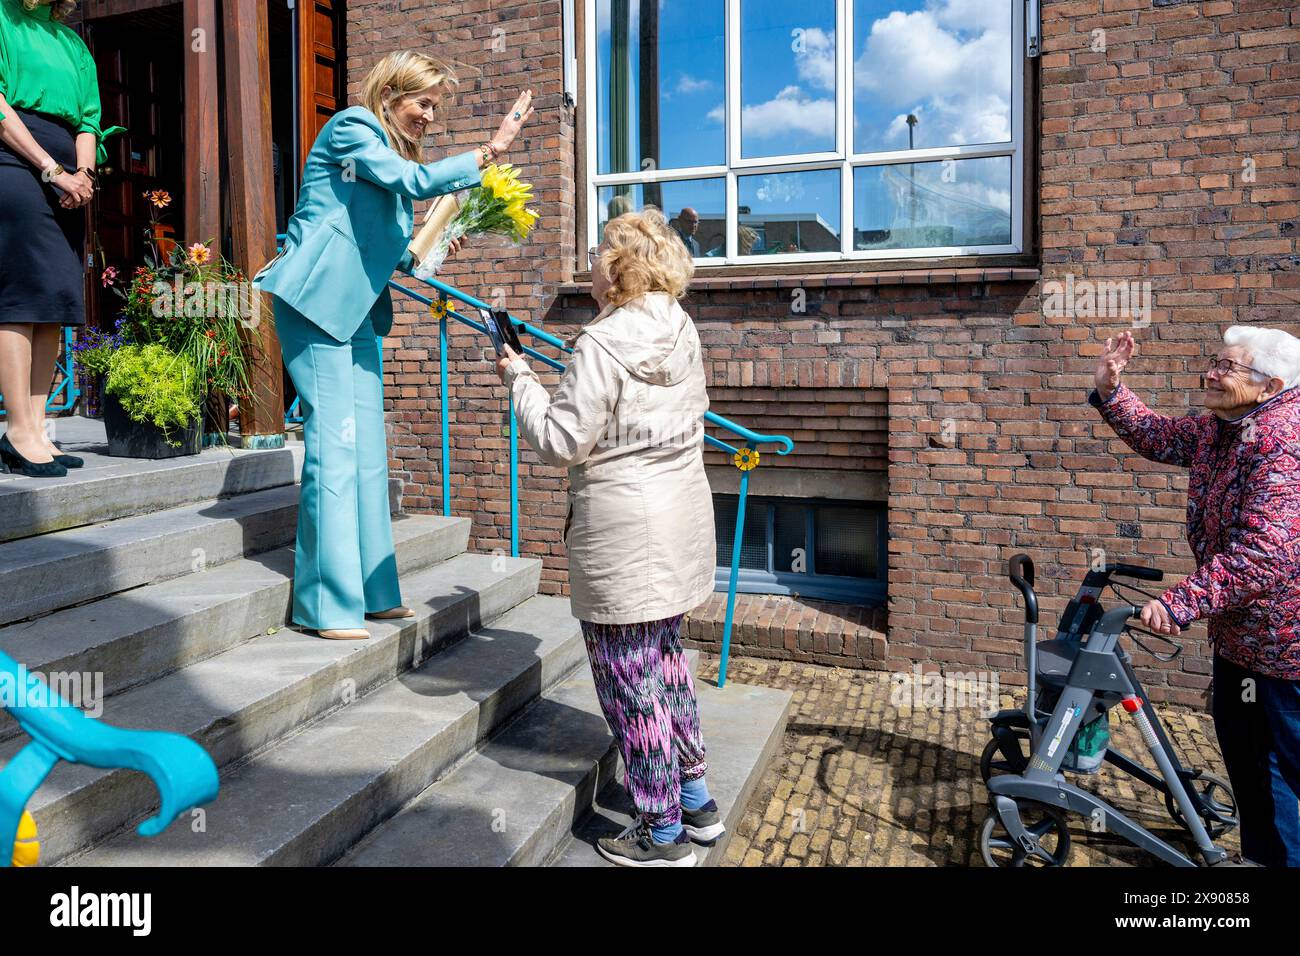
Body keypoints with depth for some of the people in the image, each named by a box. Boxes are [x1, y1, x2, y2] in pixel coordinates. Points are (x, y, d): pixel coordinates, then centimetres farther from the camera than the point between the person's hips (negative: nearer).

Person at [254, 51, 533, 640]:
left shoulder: (390, 151, 21)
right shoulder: (352, 127, -5)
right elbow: (418, 182, -20)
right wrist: (490, 150, -17)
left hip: (357, 309, 9)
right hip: (317, 301, -9)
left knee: (368, 449, 6)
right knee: (334, 445, -12)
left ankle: (370, 590, 13)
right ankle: (327, 605, -6)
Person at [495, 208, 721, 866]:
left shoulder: (602, 345, -18)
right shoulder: (683, 333, 7)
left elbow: (559, 442, -17)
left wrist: (519, 378, -3)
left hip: (622, 528, -9)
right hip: (681, 518, 9)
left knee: (628, 674, 4)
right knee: (664, 653, 21)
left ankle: (662, 832, 17)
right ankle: (695, 797, 33)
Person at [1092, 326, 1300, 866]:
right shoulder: (1217, 428, 3)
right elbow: (1157, 436, 21)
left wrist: (1182, 602, -33)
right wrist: (1109, 392, 7)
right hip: (1237, 629, 10)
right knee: (1242, 749, 21)